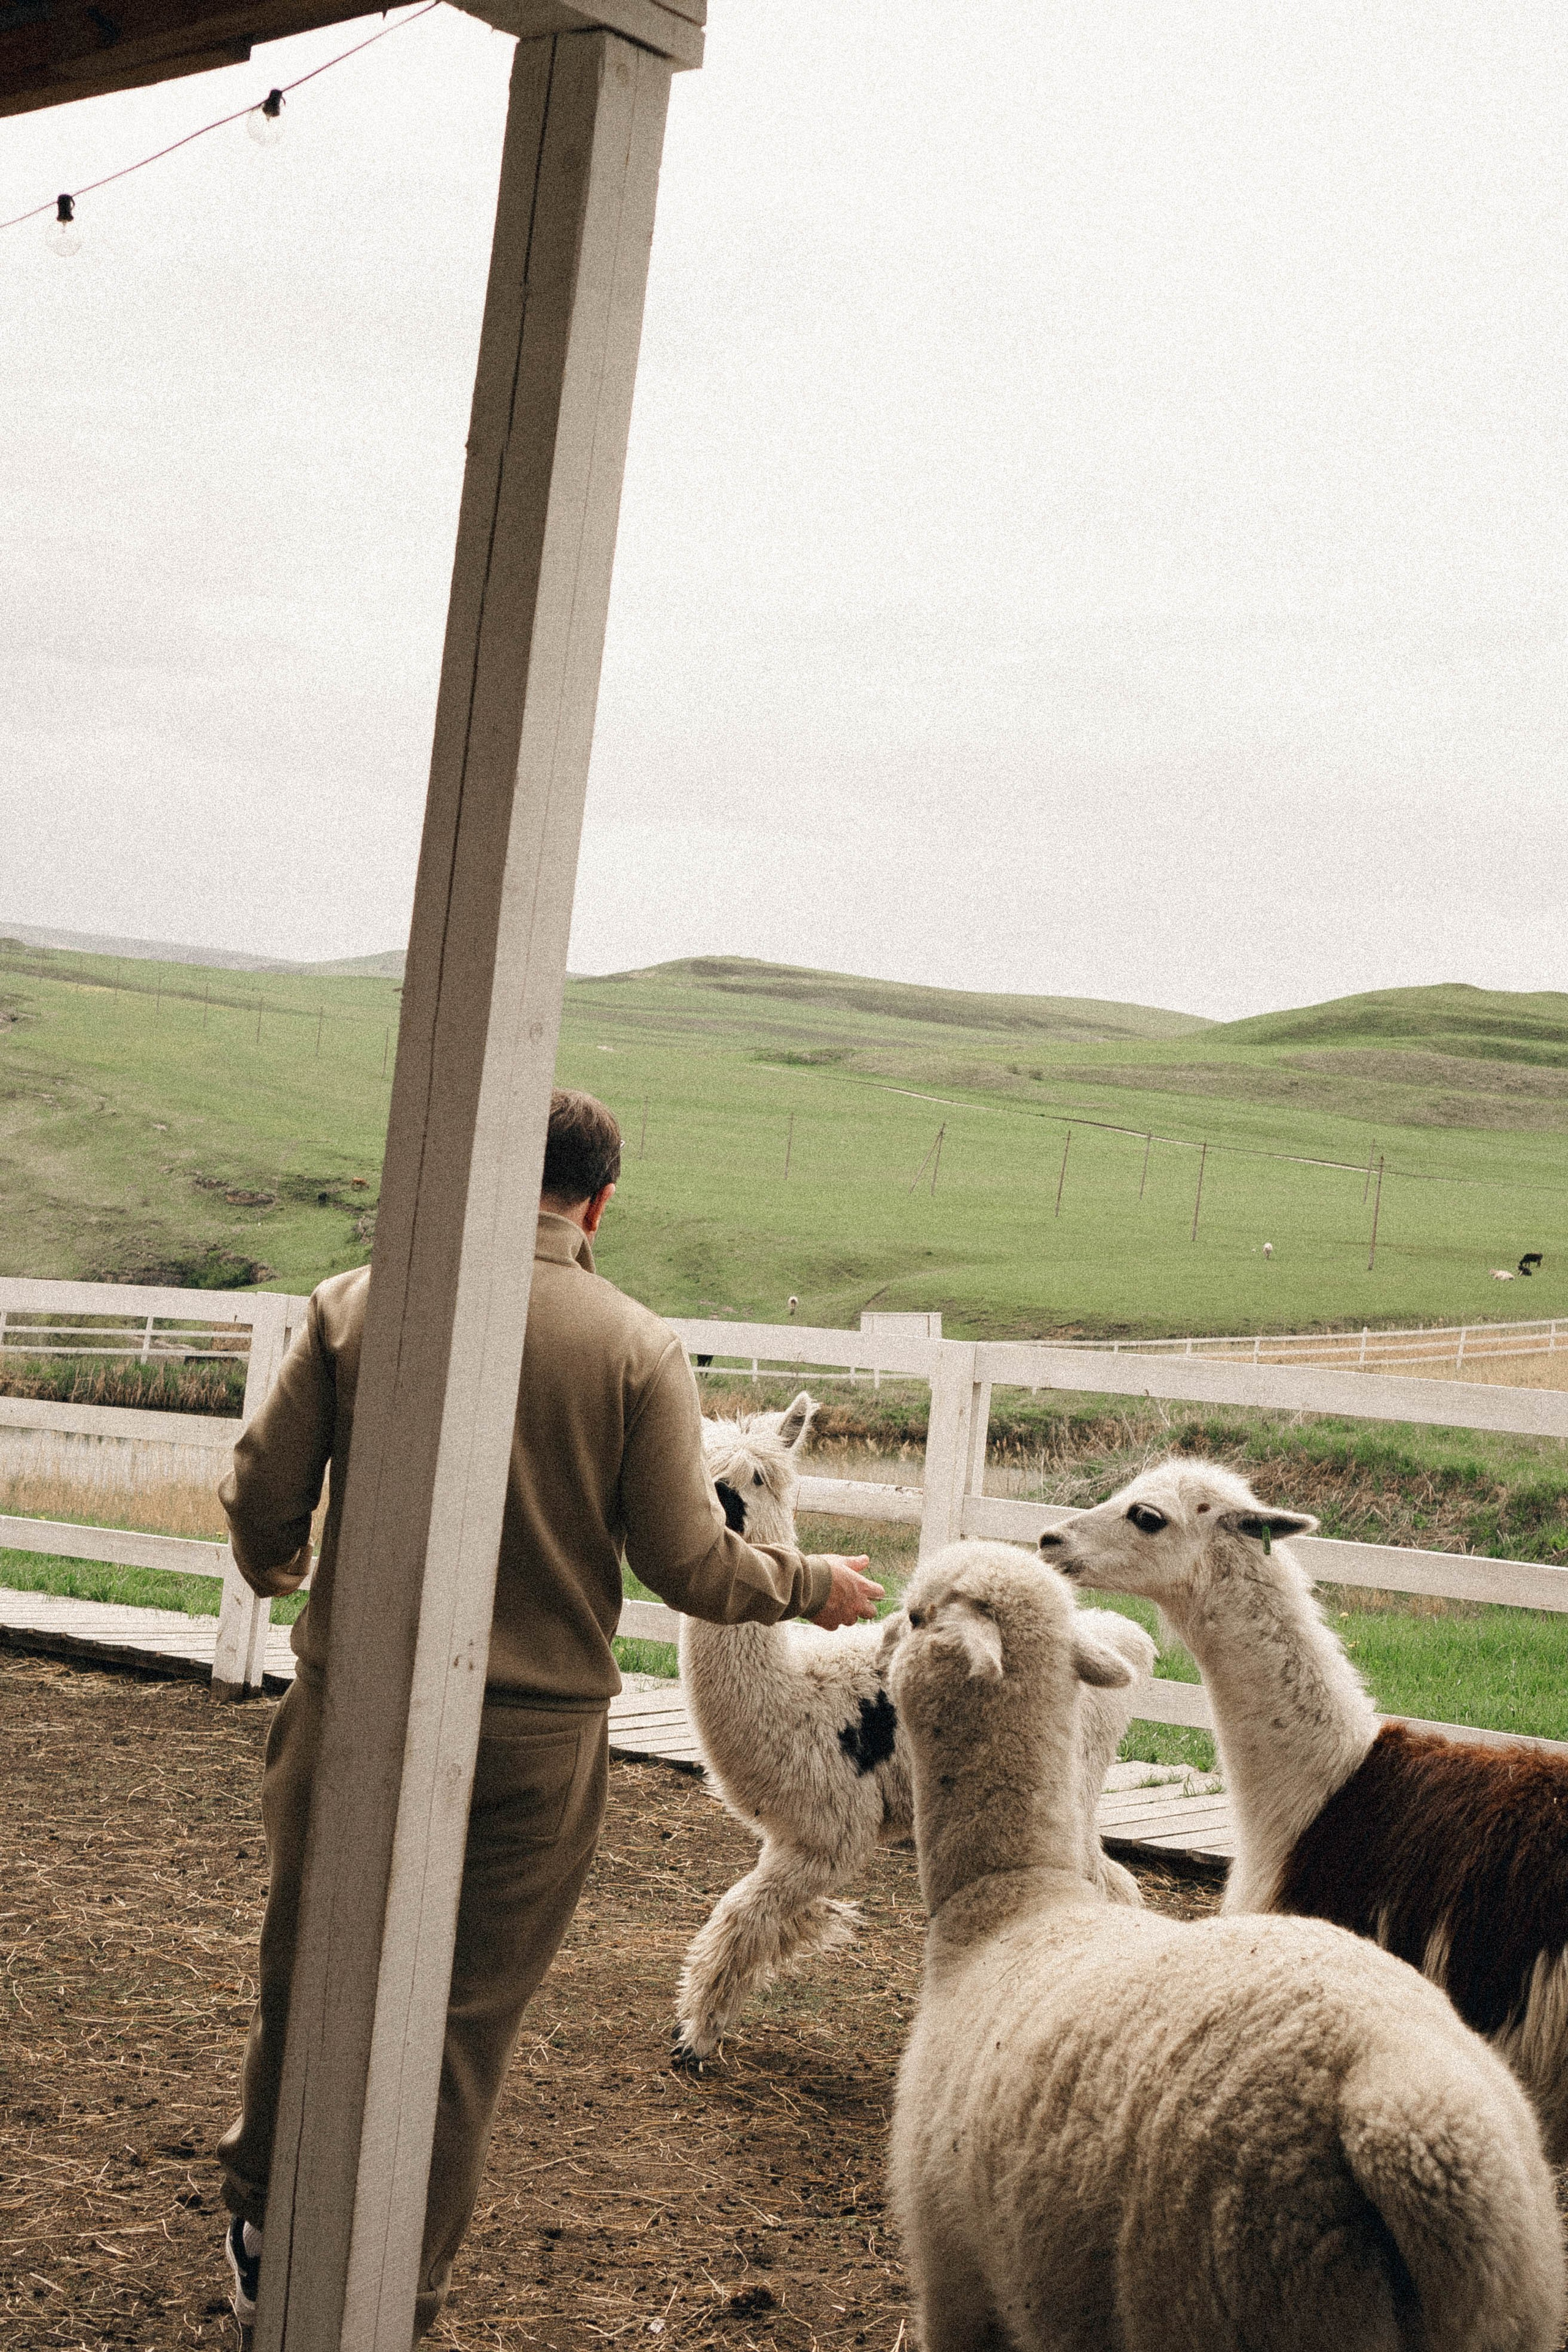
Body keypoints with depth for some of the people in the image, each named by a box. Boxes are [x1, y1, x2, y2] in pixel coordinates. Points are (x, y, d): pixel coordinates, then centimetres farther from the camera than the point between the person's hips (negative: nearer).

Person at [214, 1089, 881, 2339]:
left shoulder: (356, 1304, -5)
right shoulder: (639, 1347, -7)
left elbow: (263, 1492, -3)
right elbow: (691, 1563, -8)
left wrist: (274, 1567, 21)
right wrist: (812, 1584, 11)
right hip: (537, 1741, -1)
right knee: (465, 2020, 11)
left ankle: (265, 2233, 38)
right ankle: (402, 2295, 22)